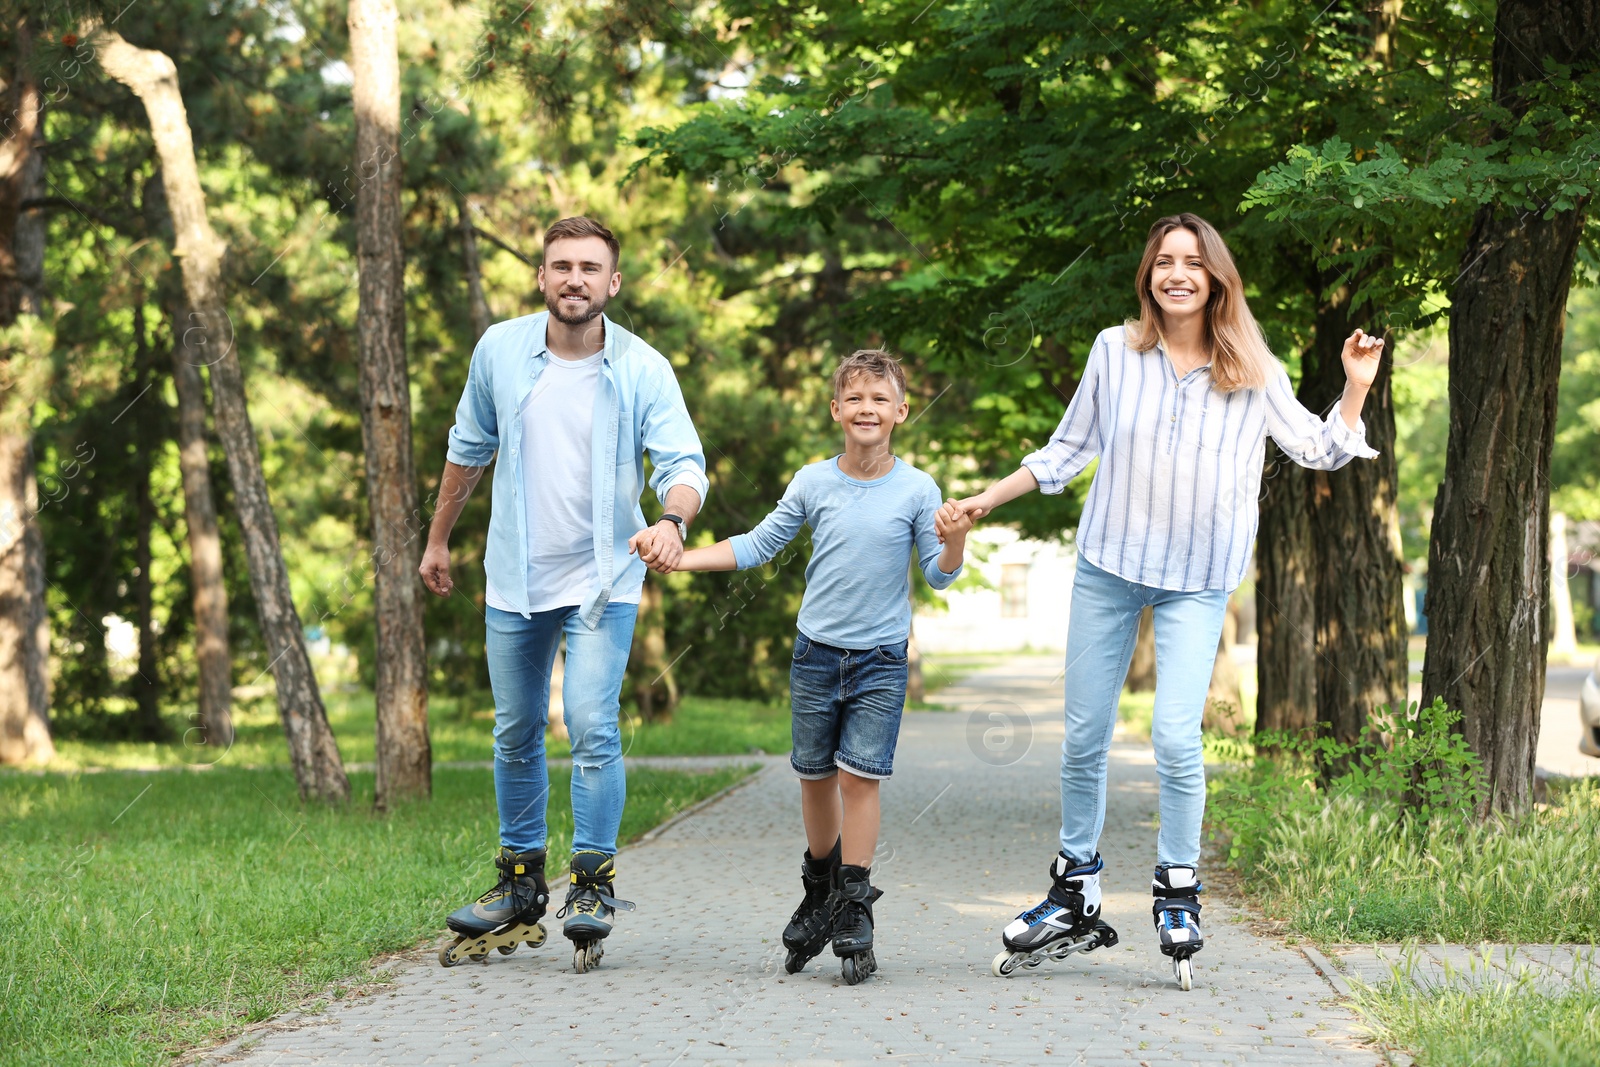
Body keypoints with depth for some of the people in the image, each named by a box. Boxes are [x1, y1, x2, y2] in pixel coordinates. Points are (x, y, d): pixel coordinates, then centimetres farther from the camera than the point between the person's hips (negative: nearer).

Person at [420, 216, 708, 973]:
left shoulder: (643, 370, -10)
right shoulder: (500, 350, -1)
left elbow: (682, 461, -17)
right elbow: (468, 450, 13)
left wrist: (673, 519, -38)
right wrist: (438, 538, 19)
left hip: (601, 578, -3)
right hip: (515, 576, 3)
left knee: (591, 725, -16)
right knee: (514, 736, 10)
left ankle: (593, 884, -3)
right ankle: (520, 886, 23)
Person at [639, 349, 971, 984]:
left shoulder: (917, 490, -4)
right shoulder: (813, 483, 0)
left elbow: (939, 576, -2)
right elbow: (757, 546, 8)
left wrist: (955, 540, -23)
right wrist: (677, 557, 1)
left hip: (881, 658, -2)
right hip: (817, 652, 2)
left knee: (860, 775, -10)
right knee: (815, 775, 9)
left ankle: (853, 911, -3)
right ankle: (821, 888, 29)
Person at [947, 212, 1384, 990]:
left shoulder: (1251, 371, -1)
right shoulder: (1115, 351, 0)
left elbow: (1320, 450, 9)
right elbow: (1067, 449, 10)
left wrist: (1356, 384, -4)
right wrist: (985, 500, 6)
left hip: (1197, 581, -1)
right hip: (1107, 566, 2)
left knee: (1176, 736, -14)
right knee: (1083, 737, 5)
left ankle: (1177, 891, 5)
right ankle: (1075, 894, 20)